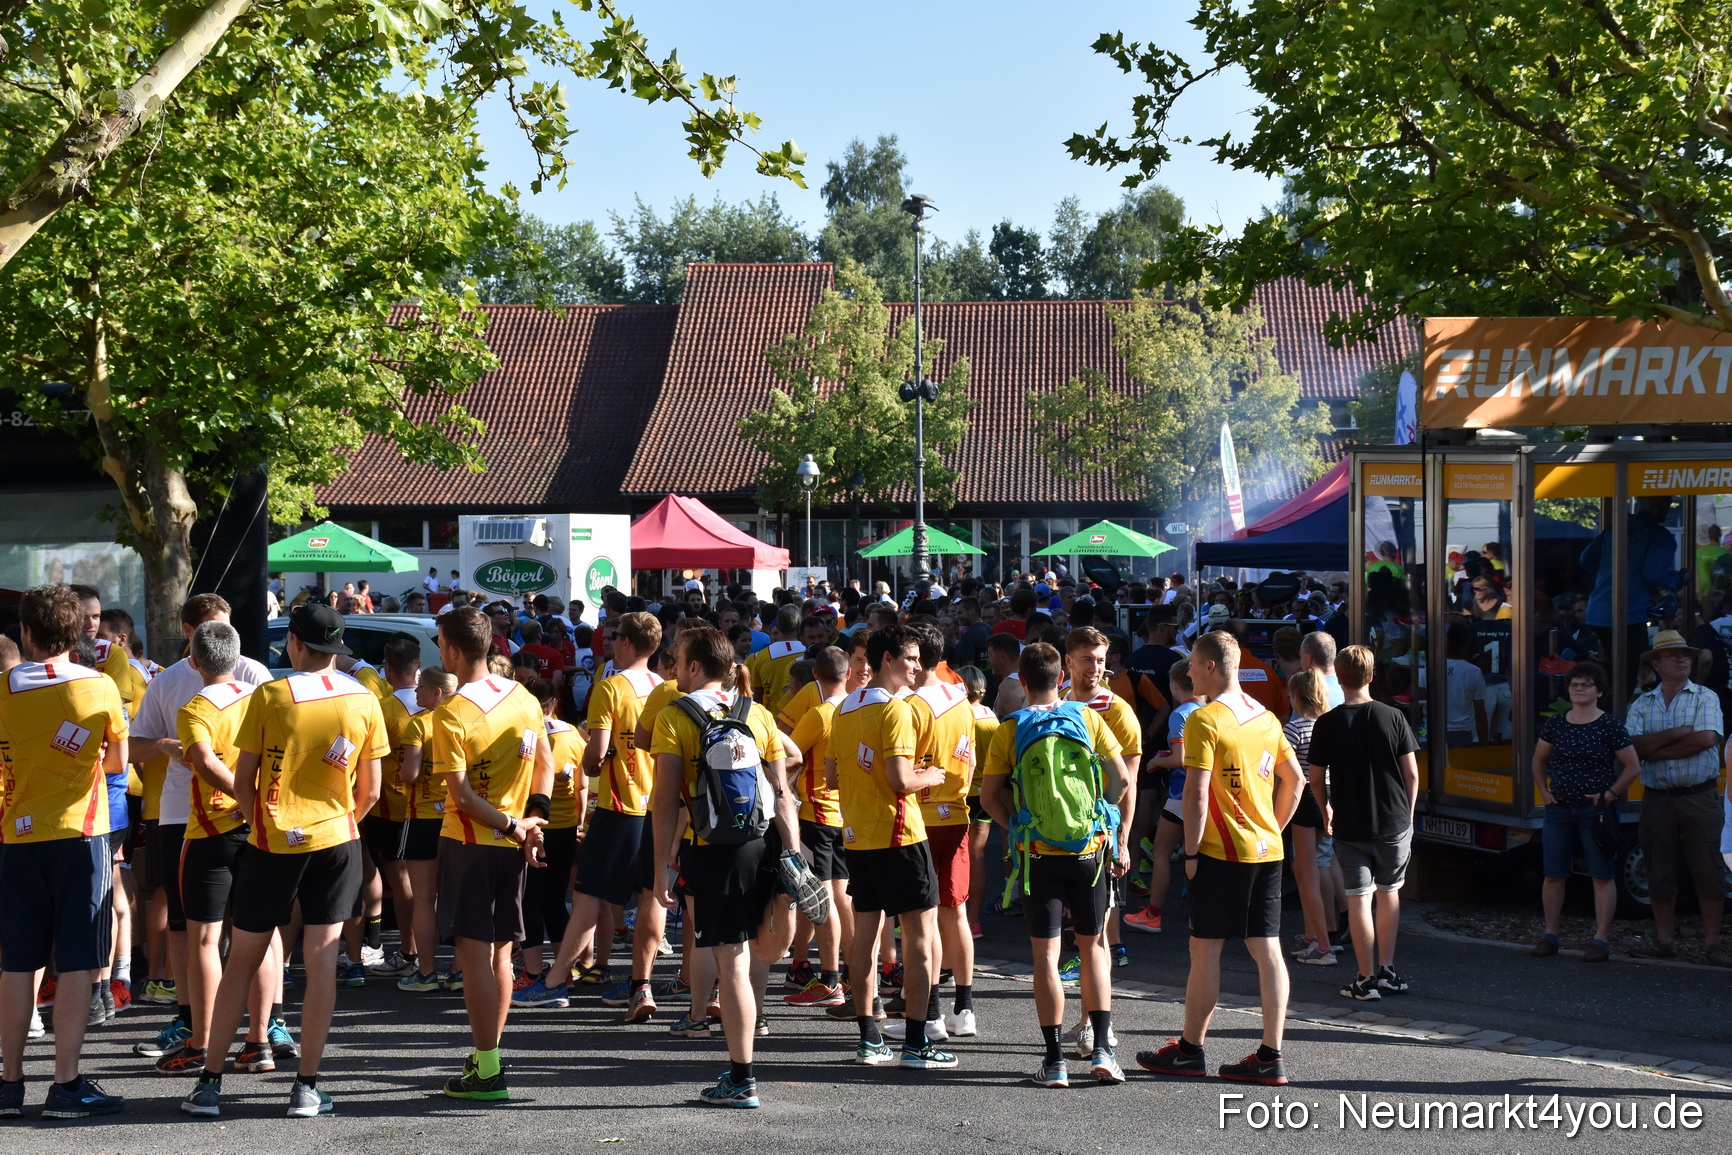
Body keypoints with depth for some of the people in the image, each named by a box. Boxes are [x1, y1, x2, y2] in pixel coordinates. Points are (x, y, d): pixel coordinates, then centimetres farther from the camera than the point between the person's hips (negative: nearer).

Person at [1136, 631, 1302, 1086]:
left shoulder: (1204, 720, -12)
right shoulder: (1264, 716, 10)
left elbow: (1197, 793, -17)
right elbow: (1293, 779, 16)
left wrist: (1191, 851, -10)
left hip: (1222, 852, -7)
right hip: (1266, 851, 7)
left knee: (1205, 948, 4)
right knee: (1267, 950, 4)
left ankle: (1190, 1049, 13)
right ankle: (1271, 1057, 5)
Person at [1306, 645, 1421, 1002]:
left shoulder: (1327, 724, -7)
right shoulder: (1392, 717, -5)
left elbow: (1316, 779, -1)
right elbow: (1411, 774, -2)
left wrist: (1326, 810, 18)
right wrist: (1408, 812, 13)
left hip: (1349, 825, -1)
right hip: (1394, 822, 1)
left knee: (1359, 898, 3)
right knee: (1389, 892, 18)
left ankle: (1367, 980, 3)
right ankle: (1387, 970, 20)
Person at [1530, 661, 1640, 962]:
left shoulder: (1610, 726, -7)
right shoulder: (1555, 724, 6)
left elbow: (1633, 767, -5)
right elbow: (1539, 761, 20)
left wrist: (1610, 795, -9)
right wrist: (1545, 791, 10)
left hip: (1596, 810, -4)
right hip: (1559, 810, 4)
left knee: (1602, 876, -1)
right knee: (1553, 875, 7)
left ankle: (1600, 940, 2)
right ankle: (1550, 935, 17)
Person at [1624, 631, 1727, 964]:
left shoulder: (1705, 698, 3)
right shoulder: (1641, 705, 10)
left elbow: (1706, 738, -14)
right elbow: (1633, 746, -4)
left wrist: (1657, 750, -9)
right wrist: (1675, 734, -14)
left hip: (1699, 797, -3)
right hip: (1657, 798, 3)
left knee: (1707, 872, -3)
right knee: (1659, 873, 5)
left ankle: (1712, 943, 2)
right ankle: (1665, 940, 14)